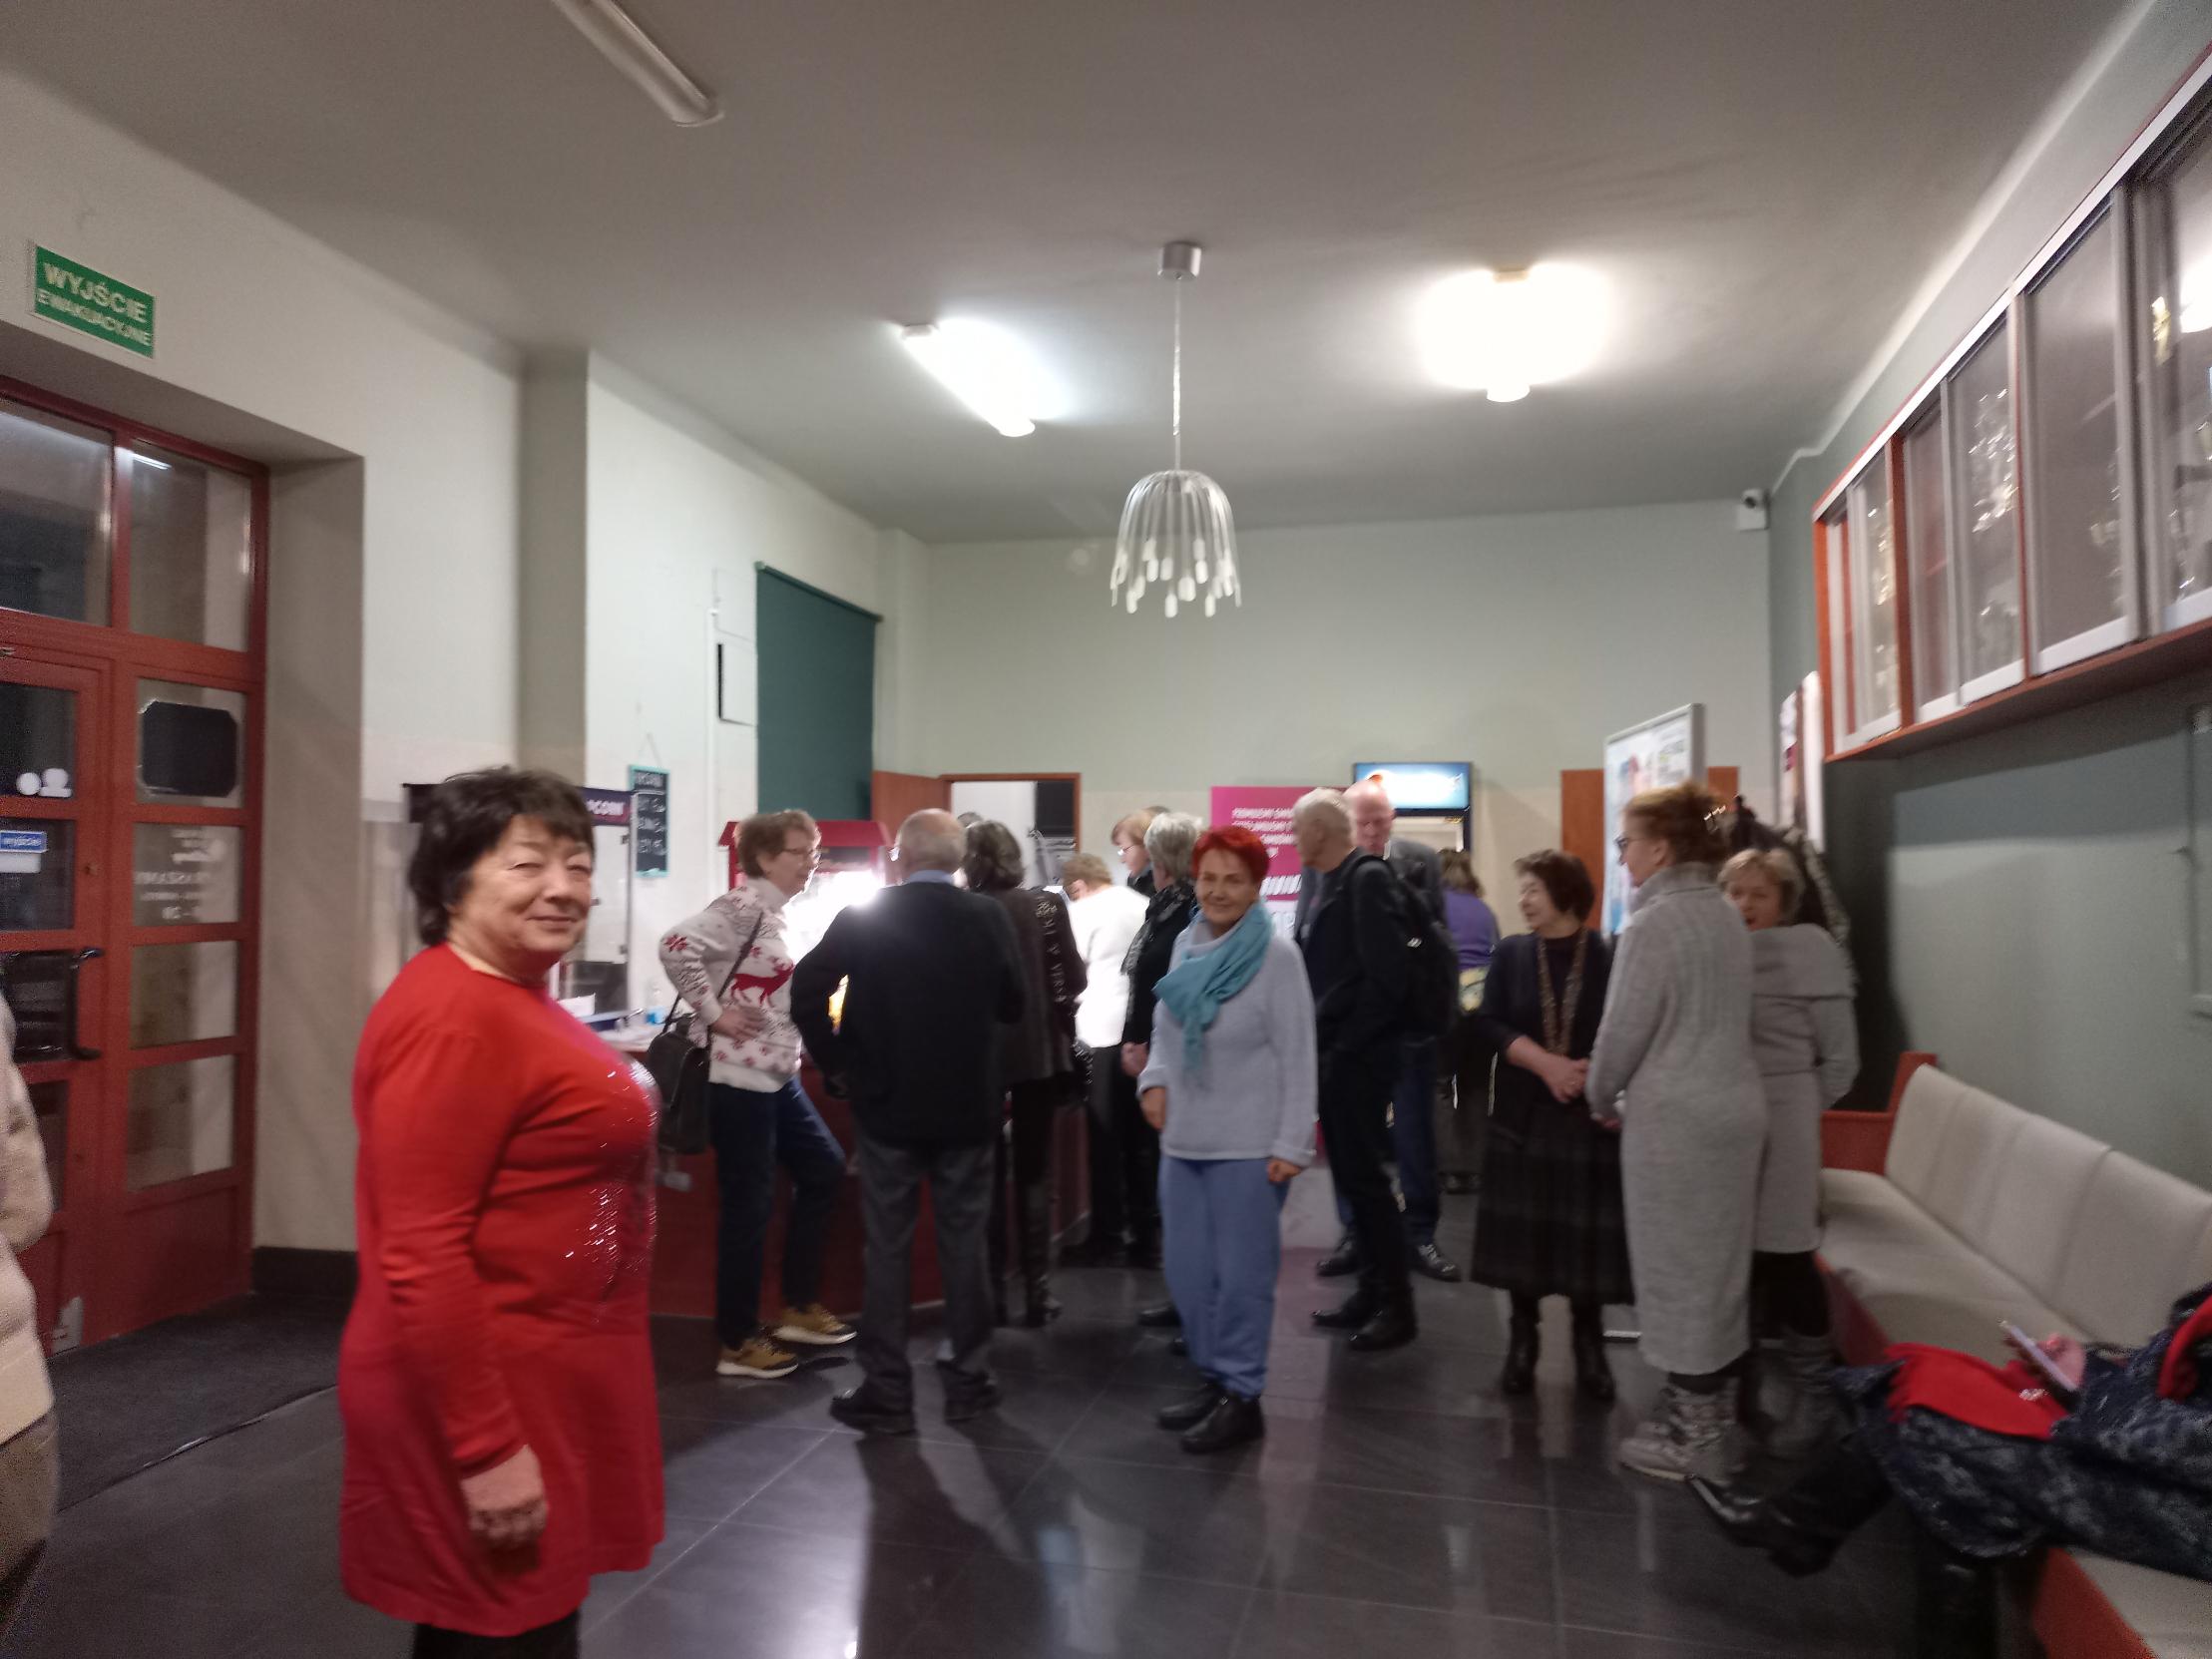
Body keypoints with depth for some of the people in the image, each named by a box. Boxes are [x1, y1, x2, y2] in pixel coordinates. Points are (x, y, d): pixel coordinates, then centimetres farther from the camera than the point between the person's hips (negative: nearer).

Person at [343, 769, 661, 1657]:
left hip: (540, 1385, 10)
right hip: (488, 1402, -10)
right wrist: (486, 1448, -23)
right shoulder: (450, 1017, -21)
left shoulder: (514, 1001, 10)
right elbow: (421, 1258, -24)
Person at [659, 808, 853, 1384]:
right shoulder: (743, 907, -16)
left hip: (778, 1076, 10)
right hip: (740, 1078, -10)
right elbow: (676, 945, -30)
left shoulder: (777, 913, 12)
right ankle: (738, 1343, 14)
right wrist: (714, 1013, -23)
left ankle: (799, 1306, 28)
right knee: (749, 1205, -1)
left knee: (825, 1170, 16)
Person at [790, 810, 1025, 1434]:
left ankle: (886, 1391, 13)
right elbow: (1012, 1006, 3)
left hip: (888, 1103, -1)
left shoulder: (863, 916, -8)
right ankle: (968, 1378, 21)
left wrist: (836, 1065, 1)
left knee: (887, 1248, 8)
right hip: (968, 1105, 1)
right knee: (964, 1243, 12)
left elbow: (807, 992, -11)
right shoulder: (989, 916, -5)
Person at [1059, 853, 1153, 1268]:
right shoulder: (1144, 906, 8)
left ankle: (1108, 1239, 9)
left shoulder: (1083, 912, -4)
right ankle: (1145, 1238, 15)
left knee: (1106, 1141, 4)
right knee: (1142, 1139, 10)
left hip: (1104, 1034, -5)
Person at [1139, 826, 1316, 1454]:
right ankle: (1213, 1379, 31)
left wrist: (1291, 1144, -14)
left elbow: (1297, 1057, -11)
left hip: (1247, 1143, -6)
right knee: (1187, 1271, 14)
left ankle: (1241, 1396, 19)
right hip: (1183, 1139, 6)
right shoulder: (1186, 944, 5)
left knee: (1241, 1274, 5)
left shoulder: (1277, 955, -12)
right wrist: (1155, 1079, 0)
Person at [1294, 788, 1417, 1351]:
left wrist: (1345, 1042, -18)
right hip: (1333, 1051, 9)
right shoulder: (1327, 880, 13)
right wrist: (1316, 1035, 6)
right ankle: (1372, 1290, 25)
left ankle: (1398, 1306, 8)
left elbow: (1385, 975, -21)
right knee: (1349, 1173, 14)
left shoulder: (1368, 878, -14)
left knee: (1364, 1174, -3)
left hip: (1359, 1053, -9)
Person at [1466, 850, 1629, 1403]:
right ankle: (1521, 1345, 19)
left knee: (1588, 1235, 2)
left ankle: (1589, 1347, 19)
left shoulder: (1609, 958, -2)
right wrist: (1546, 1064, -17)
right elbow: (1488, 1026, -4)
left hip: (1593, 1119, -2)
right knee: (1524, 1235, 5)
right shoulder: (1511, 954, 5)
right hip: (1523, 1116, 2)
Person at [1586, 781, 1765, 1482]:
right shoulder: (1726, 916, 9)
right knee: (1720, 1266, 16)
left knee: (1679, 1272, 3)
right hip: (1734, 1104, 8)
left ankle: (1696, 1439, 13)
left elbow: (1624, 1031, -14)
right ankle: (1714, 1416, 28)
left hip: (1676, 1117, -8)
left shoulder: (1652, 925, -17)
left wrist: (1602, 1100, 4)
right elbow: (1718, 1017, 13)